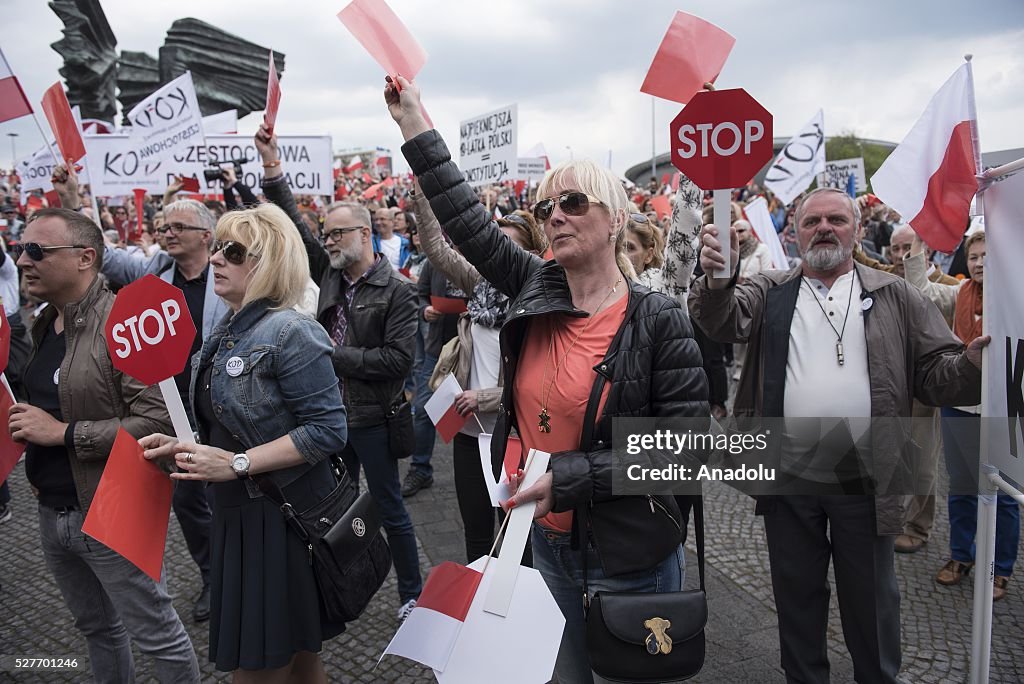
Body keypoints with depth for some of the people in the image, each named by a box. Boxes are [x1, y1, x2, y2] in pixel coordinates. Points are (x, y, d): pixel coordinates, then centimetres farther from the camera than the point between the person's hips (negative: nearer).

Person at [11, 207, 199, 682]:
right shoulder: (43, 324, 8)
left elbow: (159, 419, -27)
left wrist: (63, 433, -22)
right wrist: (26, 426, 5)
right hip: (52, 512, 8)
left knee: (158, 636, 6)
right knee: (97, 628, 24)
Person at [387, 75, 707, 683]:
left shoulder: (658, 321, -15)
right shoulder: (535, 289, -2)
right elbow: (467, 217, 4)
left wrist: (569, 476, -21)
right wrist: (414, 122, 8)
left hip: (631, 558, -5)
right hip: (548, 544, 5)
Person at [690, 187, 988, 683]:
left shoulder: (894, 296, 4)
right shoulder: (769, 292, 4)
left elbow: (935, 373, -1)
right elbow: (724, 320, -16)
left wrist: (971, 365, -24)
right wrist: (717, 278, -38)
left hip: (866, 485, 0)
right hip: (787, 481, 1)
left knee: (871, 603, 16)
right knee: (797, 598, 18)